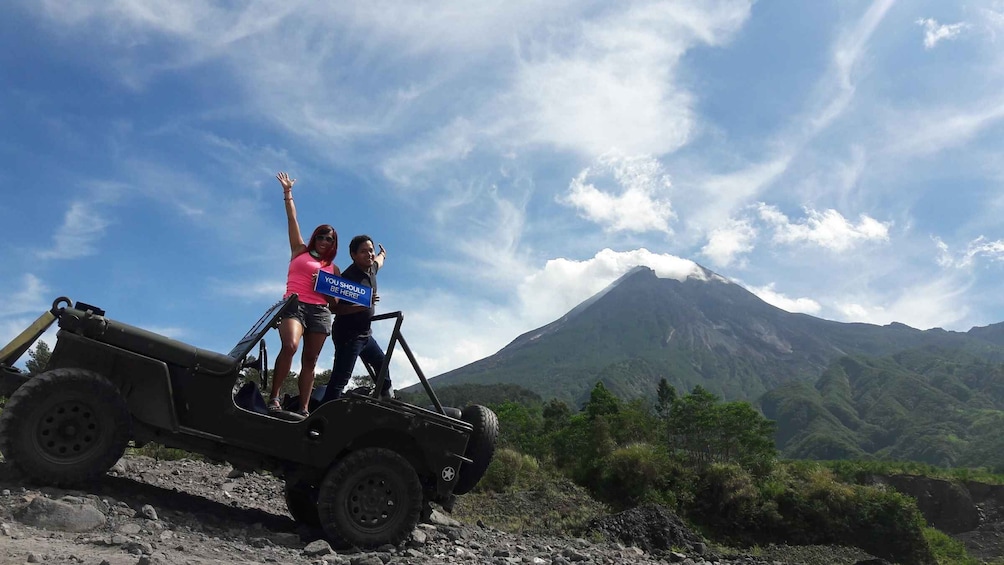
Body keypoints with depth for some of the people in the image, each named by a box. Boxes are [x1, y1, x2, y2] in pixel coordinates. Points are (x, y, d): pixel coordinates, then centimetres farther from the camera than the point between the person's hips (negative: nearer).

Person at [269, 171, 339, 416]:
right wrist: (288, 192, 13)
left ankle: (304, 408, -1)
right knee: (290, 345, -28)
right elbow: (292, 219, 13)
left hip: (320, 311, 3)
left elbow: (335, 300, 15)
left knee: (310, 359, -1)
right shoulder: (300, 252, 15)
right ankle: (274, 397, -22)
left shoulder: (333, 269, 19)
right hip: (294, 305, -3)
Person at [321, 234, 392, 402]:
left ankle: (386, 396, 46)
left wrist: (382, 255, 53)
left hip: (365, 334, 10)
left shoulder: (371, 268, 5)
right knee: (341, 378, -16)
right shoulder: (349, 277, -22)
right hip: (348, 335, -10)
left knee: (381, 363, 26)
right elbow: (336, 308, -27)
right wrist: (363, 305, -36)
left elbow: (378, 261, 32)